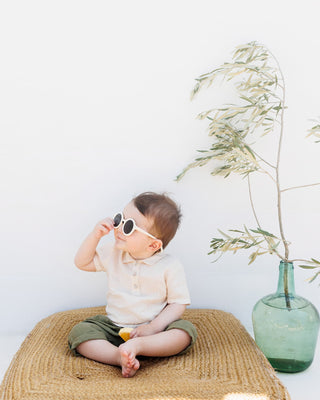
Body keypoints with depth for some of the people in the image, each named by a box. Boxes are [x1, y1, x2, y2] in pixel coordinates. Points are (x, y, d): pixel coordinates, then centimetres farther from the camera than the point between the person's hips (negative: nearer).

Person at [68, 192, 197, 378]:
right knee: (78, 332, -20)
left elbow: (178, 304, -9)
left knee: (186, 331, -29)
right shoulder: (112, 254, 2)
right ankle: (119, 357, -37)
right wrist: (95, 235, -6)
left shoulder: (170, 266, -11)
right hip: (113, 327, 3)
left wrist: (152, 328, -23)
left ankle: (137, 345, -43)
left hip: (154, 329, -3)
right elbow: (82, 263, 9)